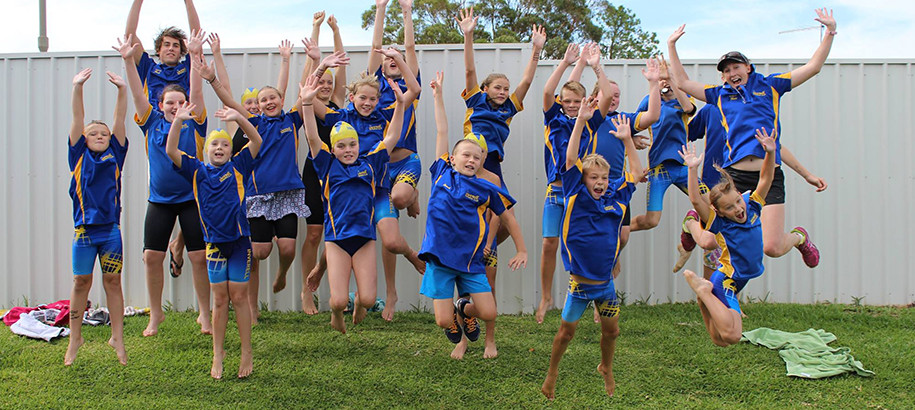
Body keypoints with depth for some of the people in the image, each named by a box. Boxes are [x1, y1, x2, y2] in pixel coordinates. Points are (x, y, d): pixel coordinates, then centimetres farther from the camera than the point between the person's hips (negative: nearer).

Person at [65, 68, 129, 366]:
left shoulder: (115, 154, 6)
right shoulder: (79, 155, 5)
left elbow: (120, 120, -2)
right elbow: (78, 119, -4)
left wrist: (122, 90, -11)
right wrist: (77, 88, -13)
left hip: (110, 228, 0)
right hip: (84, 228, 0)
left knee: (112, 281, 6)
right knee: (81, 282, 8)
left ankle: (117, 338, 14)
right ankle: (75, 337, 21)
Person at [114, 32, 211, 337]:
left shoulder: (194, 125, -2)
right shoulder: (152, 124, 3)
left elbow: (196, 91, -11)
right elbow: (138, 93, -4)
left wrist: (195, 56, -21)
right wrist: (128, 60, -15)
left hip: (191, 199, -2)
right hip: (159, 200, 2)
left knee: (200, 257, -2)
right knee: (152, 256, 2)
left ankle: (204, 314, 12)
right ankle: (155, 314, 19)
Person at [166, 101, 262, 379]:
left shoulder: (237, 167, 3)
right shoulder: (197, 171, 6)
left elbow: (256, 141, -7)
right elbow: (171, 151, -3)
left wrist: (238, 118, -18)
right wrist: (178, 120, -13)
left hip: (239, 240, -1)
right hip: (215, 241, 2)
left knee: (239, 297, 2)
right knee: (220, 299, 7)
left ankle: (246, 354, 11)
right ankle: (218, 354, 19)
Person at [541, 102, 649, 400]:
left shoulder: (616, 197, 1)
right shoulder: (576, 196, -9)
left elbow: (637, 172, 9)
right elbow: (571, 159, -16)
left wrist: (626, 139, 2)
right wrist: (581, 122, -21)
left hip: (606, 281, 4)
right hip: (579, 282, -4)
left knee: (611, 330, 16)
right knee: (566, 331, 8)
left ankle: (606, 369, 43)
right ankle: (552, 374, 28)